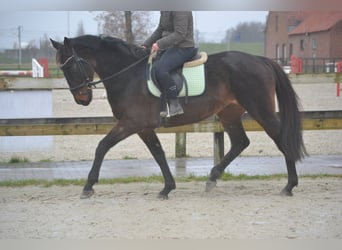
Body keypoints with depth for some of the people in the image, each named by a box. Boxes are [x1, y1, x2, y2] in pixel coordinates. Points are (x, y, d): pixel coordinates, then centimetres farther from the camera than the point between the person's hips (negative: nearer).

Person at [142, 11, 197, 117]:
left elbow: (180, 34, -24)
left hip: (183, 48, -10)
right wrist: (145, 45, 9)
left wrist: (160, 44, -26)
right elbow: (160, 30, 19)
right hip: (169, 47, 10)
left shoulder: (180, 10, -18)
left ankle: (175, 105, -22)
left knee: (159, 69, -29)